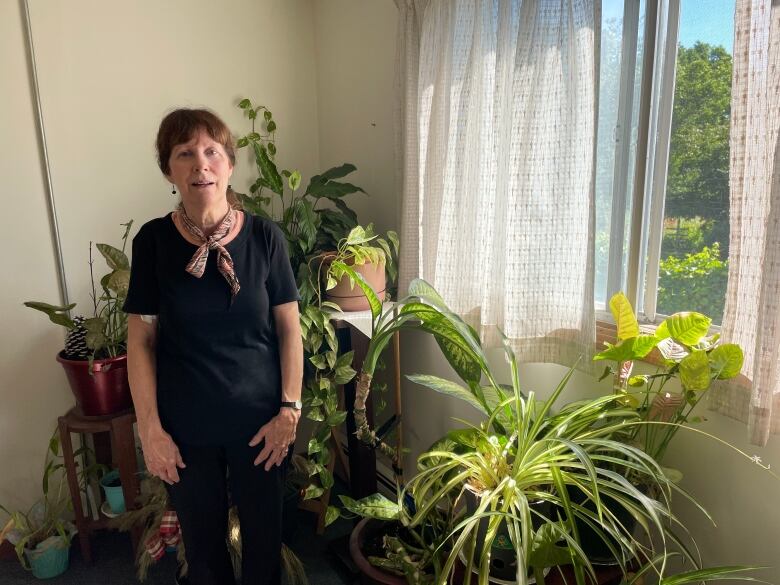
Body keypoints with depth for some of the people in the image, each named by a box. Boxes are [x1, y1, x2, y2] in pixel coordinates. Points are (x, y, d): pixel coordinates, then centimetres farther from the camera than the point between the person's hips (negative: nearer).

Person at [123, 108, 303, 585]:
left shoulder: (264, 236, -8)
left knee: (264, 533, 17)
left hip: (260, 419, 0)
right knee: (203, 539, 19)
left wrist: (290, 411, -6)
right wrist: (150, 428, -5)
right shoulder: (153, 240, -8)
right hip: (186, 426, 0)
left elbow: (289, 330, -4)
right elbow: (141, 339, -3)